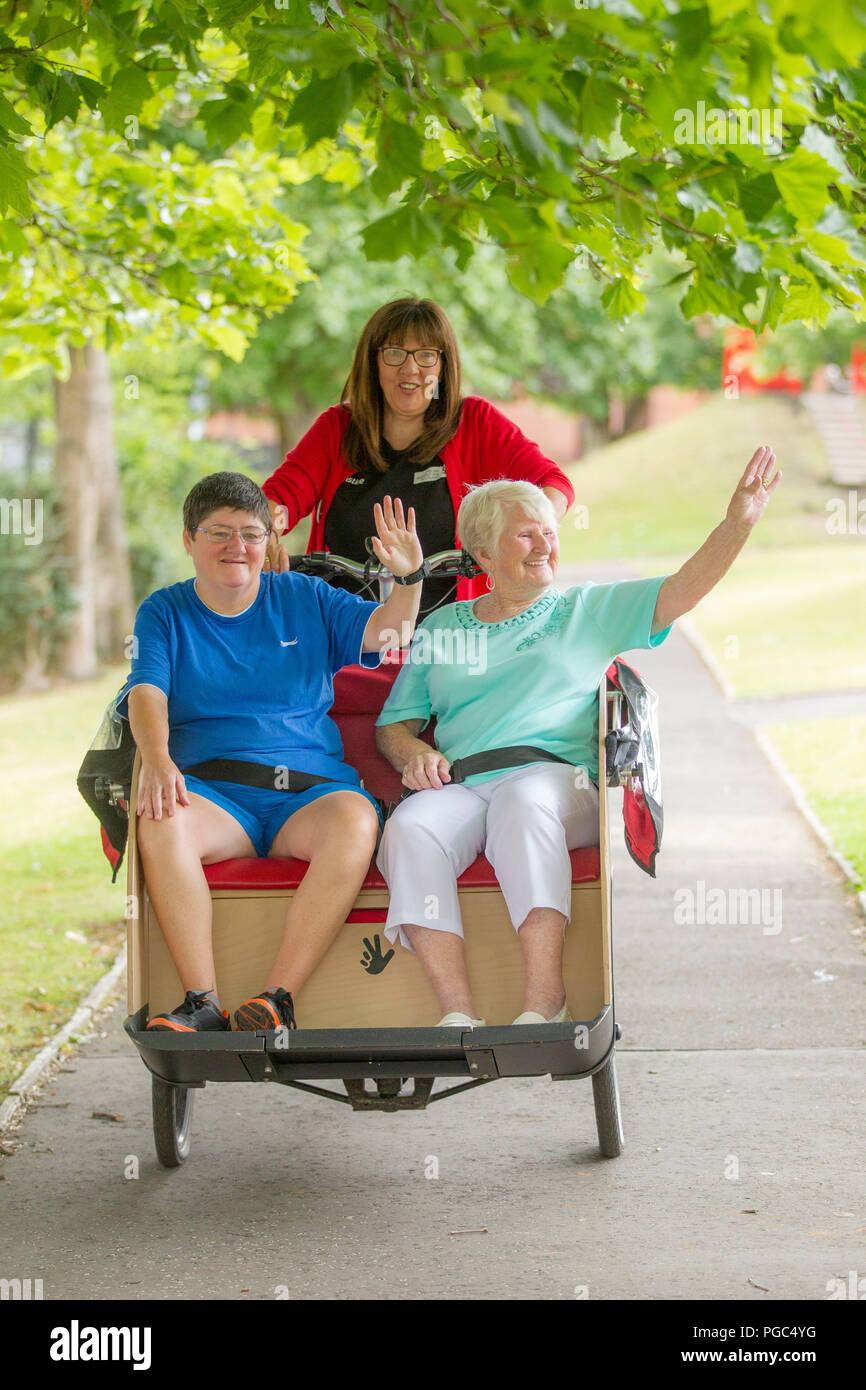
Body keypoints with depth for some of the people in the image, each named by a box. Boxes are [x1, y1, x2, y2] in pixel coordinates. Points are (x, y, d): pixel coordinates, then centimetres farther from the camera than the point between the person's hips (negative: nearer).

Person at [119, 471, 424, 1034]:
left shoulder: (304, 598, 18)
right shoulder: (165, 612, 14)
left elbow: (383, 631, 9)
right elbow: (147, 691, -1)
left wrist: (409, 577, -12)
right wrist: (156, 759, -22)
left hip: (310, 790, 1)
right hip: (211, 791, 0)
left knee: (355, 820, -35)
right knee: (162, 822, -36)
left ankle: (278, 997, -38)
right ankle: (203, 1003, -37)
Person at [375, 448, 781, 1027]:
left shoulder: (589, 610, 20)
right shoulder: (441, 627, 25)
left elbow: (680, 593, 7)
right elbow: (393, 724, 24)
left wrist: (738, 523, -7)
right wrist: (414, 754, 0)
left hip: (556, 778, -2)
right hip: (458, 788, 2)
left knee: (525, 801, -39)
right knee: (408, 829, -33)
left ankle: (544, 1003, -45)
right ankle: (460, 1016, -39)